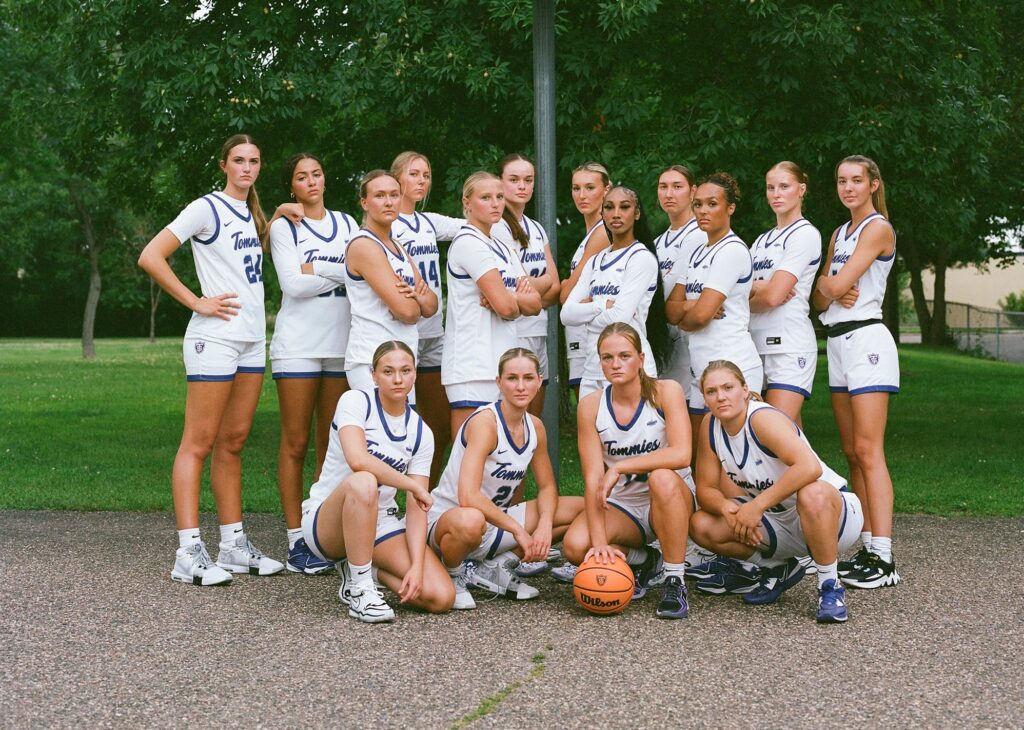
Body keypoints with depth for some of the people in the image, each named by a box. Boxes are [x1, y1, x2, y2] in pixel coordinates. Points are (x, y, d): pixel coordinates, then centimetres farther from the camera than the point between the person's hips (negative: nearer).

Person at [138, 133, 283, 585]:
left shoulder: (252, 213, 17)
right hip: (215, 339, -8)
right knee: (199, 443, -6)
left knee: (233, 442, 11)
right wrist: (196, 302, -13)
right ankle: (188, 552, -5)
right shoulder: (207, 209, -7)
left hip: (253, 339, 8)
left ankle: (233, 545, 16)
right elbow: (150, 258, -13)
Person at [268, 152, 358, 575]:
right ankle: (296, 541, 0)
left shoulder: (346, 223, 16)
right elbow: (292, 284, -8)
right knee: (296, 444, -3)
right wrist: (340, 271, -7)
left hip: (342, 345, 4)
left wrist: (315, 270, -10)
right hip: (298, 345, -3)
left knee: (332, 445, 4)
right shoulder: (283, 227, 5)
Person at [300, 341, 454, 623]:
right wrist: (413, 485, -21)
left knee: (441, 597, -15)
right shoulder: (355, 402, -11)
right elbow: (357, 460, -31)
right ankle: (359, 589, -23)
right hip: (325, 521, -5)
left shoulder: (420, 433, 1)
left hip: (381, 523, 5)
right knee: (362, 483, -40)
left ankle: (358, 566, 10)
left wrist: (416, 566, -17)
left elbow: (416, 507, -4)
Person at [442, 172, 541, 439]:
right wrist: (519, 302, 5)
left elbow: (535, 303, 10)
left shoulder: (502, 249, 19)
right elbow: (504, 305, -16)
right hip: (473, 367, -8)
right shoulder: (467, 243, -8)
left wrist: (510, 298, -10)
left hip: (502, 364, 8)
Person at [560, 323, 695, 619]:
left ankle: (675, 581, -21)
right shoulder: (591, 405, -9)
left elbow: (681, 454, -29)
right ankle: (643, 561, 6)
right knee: (575, 546, -26)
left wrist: (619, 467, -30)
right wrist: (599, 541, -26)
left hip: (671, 501, -2)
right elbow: (593, 479, -15)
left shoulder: (666, 392, -13)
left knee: (662, 478, -37)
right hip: (621, 506, 2)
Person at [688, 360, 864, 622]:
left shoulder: (762, 418, -25)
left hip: (835, 514, -7)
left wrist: (757, 505, -37)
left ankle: (830, 586, -18)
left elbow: (810, 467, -40)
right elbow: (705, 488, -1)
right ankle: (779, 569, 12)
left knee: (812, 494, -41)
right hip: (778, 522, 7)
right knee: (701, 525, -10)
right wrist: (726, 507, -23)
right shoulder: (710, 425, -5)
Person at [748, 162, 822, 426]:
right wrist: (757, 287, -11)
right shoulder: (762, 240, 20)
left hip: (789, 345, -7)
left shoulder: (805, 234, -3)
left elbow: (773, 296, -13)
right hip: (757, 344, 7)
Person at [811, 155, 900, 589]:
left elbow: (837, 283, -16)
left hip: (865, 338, -9)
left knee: (868, 451, -14)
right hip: (837, 341, 9)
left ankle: (883, 559, -15)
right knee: (852, 452, 6)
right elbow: (820, 296, 15)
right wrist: (831, 289, -7)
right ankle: (867, 548, 10)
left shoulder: (878, 228, -7)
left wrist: (828, 282, 5)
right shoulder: (839, 234, 19)